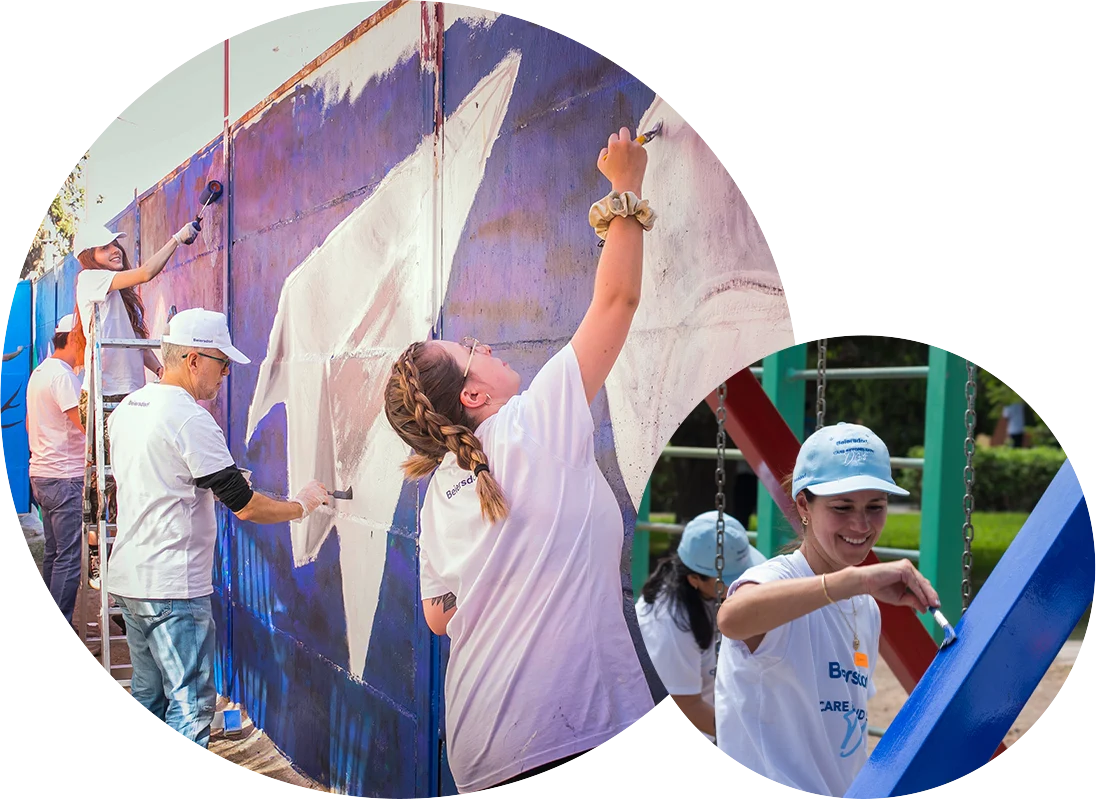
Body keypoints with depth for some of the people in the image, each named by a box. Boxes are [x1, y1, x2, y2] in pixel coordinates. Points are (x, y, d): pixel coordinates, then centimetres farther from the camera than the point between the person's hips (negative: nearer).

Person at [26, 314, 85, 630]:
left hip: (40, 473, 10)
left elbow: (30, 424, 24)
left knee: (53, 552, 16)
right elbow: (86, 425, -23)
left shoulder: (39, 373, 16)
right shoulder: (63, 375, -16)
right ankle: (62, 628, -2)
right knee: (69, 556, -6)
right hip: (65, 478, -10)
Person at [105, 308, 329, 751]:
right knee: (191, 705, -4)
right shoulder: (189, 419, -18)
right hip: (174, 587, -9)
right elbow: (244, 506, -18)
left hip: (128, 577, 10)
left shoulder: (126, 408, 10)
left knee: (148, 699, 19)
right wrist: (301, 505, -4)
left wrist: (216, 483, 22)